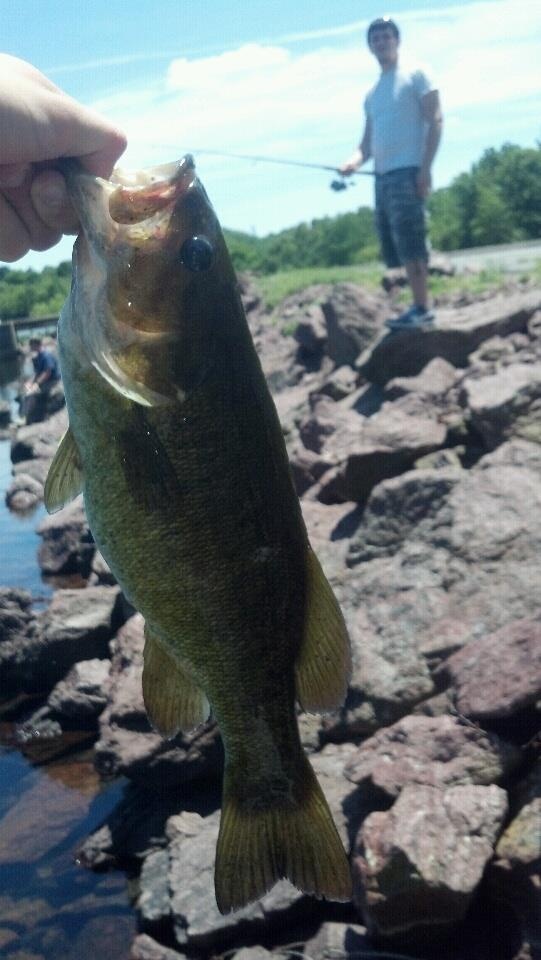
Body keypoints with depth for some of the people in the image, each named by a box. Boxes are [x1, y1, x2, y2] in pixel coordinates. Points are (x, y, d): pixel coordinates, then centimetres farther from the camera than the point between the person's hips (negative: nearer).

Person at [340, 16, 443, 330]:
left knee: (409, 240, -14)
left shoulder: (416, 75, 4)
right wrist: (355, 160, -3)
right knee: (396, 245, 4)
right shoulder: (372, 94, 23)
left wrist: (425, 168, -15)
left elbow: (435, 121, -5)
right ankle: (420, 306, 8)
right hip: (382, 175, 7)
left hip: (408, 171, -7)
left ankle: (422, 308, -13)